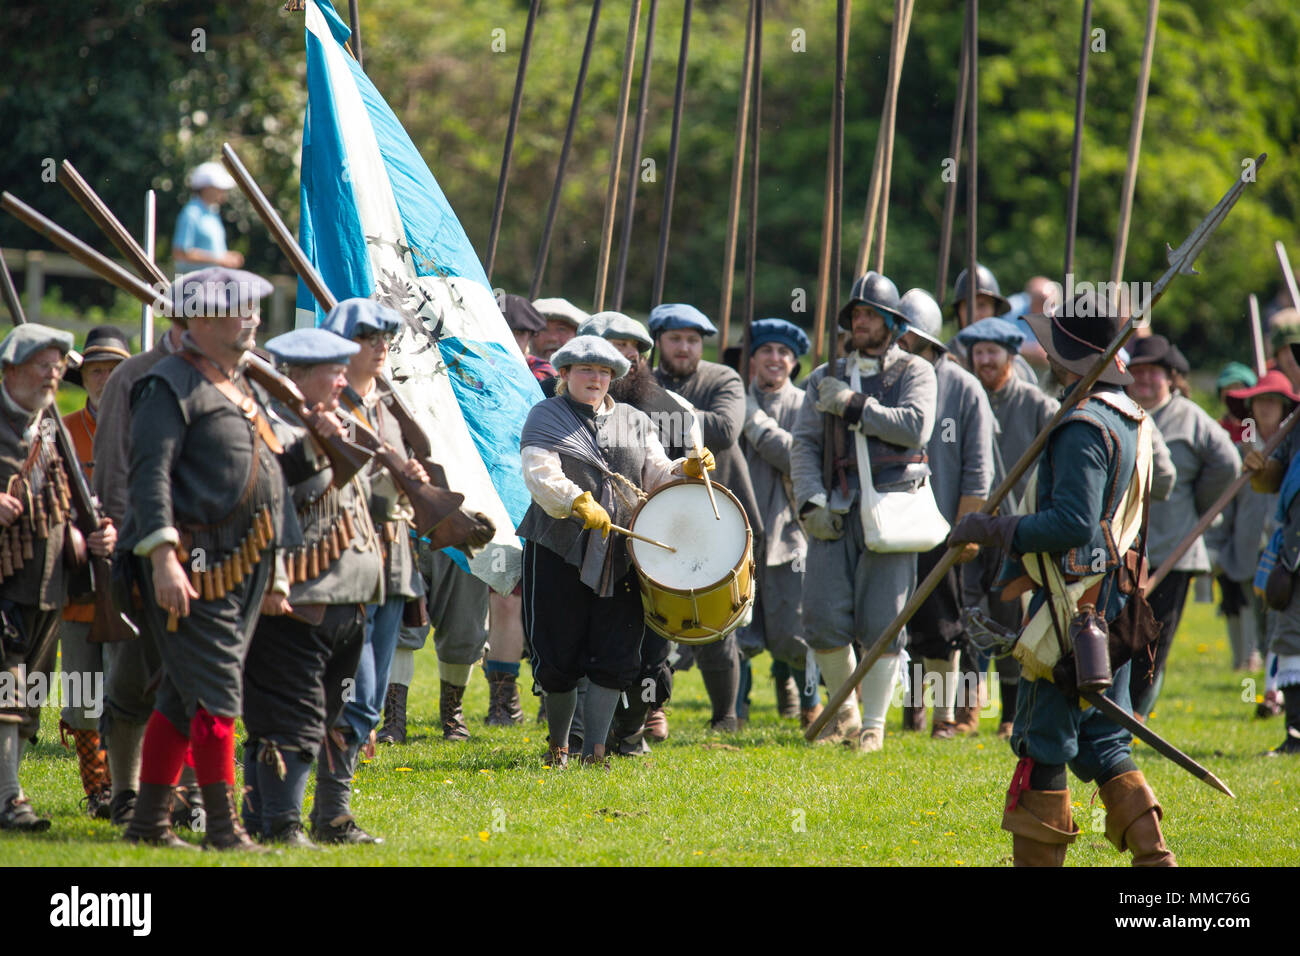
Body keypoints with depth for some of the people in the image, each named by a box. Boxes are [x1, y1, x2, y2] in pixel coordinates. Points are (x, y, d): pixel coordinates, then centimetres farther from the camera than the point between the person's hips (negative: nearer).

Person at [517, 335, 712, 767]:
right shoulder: (546, 417, 4)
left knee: (615, 658, -4)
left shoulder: (634, 422, 18)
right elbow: (540, 473, -12)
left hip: (621, 555, 3)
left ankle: (594, 750, 2)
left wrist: (687, 470, -9)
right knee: (559, 658, 0)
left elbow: (656, 474, 12)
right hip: (560, 551, -3)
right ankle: (557, 744, 21)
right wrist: (580, 502, -28)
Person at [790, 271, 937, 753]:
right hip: (836, 511, 3)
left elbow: (915, 426, -11)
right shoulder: (827, 378, 15)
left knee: (882, 619, -4)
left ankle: (874, 724, 5)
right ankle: (844, 709, 16)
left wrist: (853, 405, -12)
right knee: (824, 617, -5)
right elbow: (804, 445, 10)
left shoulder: (914, 372, 7)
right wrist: (811, 502, -4)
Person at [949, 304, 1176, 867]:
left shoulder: (1083, 427, -18)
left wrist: (995, 529, -18)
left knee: (1041, 743, -2)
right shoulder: (1131, 421, 13)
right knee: (1102, 744, 12)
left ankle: (1038, 860, 1)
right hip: (1113, 606, 9)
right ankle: (1152, 856, 5)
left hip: (1074, 606, -9)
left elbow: (1074, 523, -25)